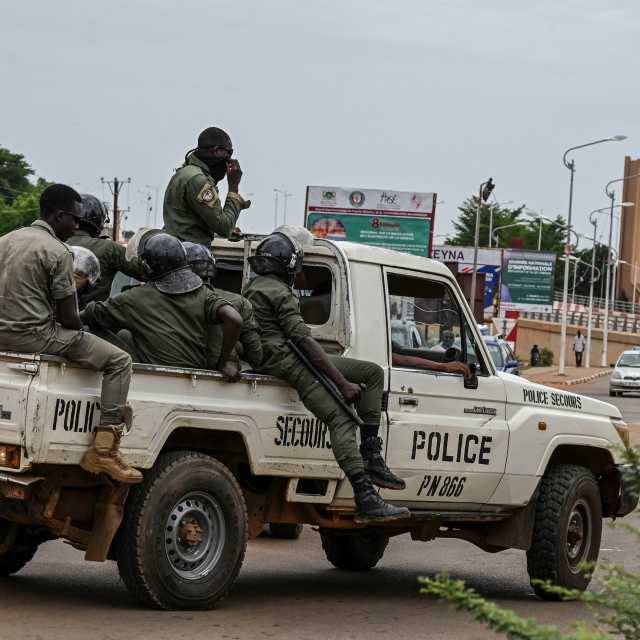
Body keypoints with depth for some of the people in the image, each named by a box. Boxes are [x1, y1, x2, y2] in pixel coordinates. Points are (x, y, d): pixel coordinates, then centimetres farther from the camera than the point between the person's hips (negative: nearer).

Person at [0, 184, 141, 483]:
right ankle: (103, 452, -14)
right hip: (35, 336, -9)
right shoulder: (58, 252, -12)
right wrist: (81, 335, 11)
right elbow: (69, 318, -11)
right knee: (119, 361, -5)